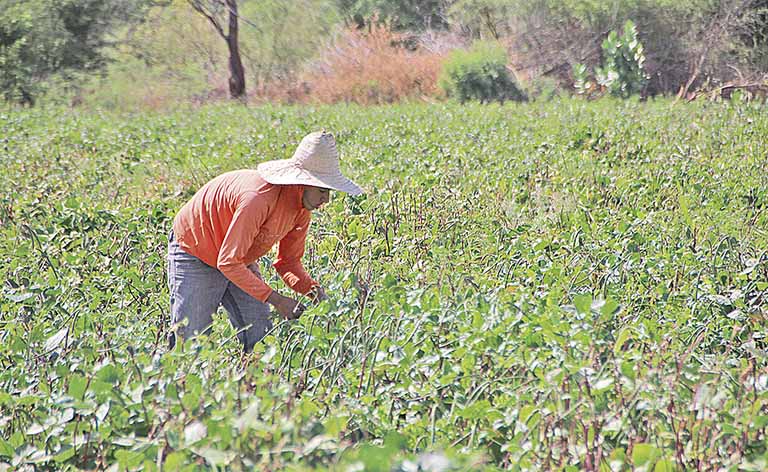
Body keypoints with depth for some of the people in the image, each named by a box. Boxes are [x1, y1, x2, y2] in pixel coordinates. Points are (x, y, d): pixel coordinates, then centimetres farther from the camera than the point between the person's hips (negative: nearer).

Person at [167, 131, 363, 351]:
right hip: (194, 253, -8)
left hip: (241, 261, 8)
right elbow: (227, 262, -35)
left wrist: (311, 288, -20)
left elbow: (288, 261, 1)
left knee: (260, 341, -3)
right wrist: (274, 299, -37)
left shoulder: (303, 207, -10)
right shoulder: (259, 198, -38)